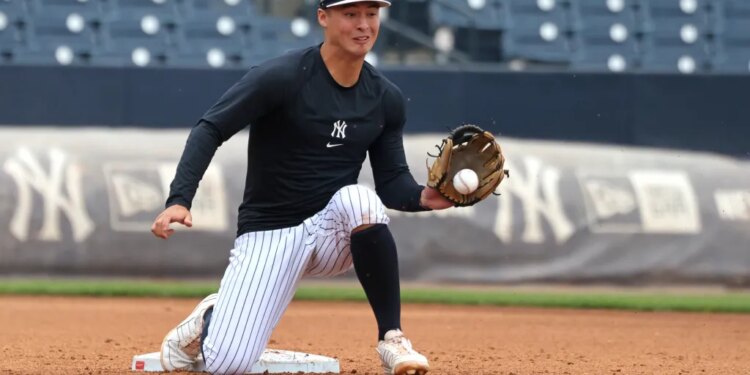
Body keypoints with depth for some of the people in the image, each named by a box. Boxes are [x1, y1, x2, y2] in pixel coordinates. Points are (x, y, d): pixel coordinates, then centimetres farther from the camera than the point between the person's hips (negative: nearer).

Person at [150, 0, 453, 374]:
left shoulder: (386, 99, 2)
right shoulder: (282, 77, -14)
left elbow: (392, 181, 7)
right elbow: (210, 129, -16)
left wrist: (422, 197, -17)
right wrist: (179, 199, -29)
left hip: (333, 231, 3)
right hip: (268, 233, -3)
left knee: (359, 198, -35)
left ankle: (392, 340, -22)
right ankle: (209, 320, 22)